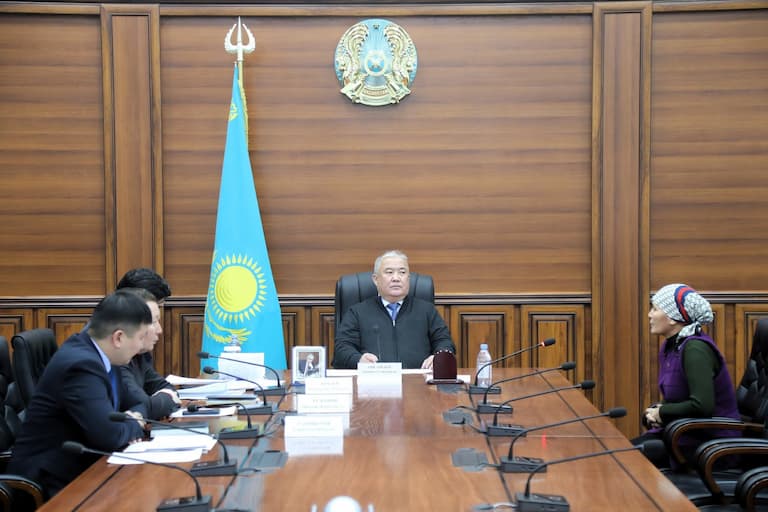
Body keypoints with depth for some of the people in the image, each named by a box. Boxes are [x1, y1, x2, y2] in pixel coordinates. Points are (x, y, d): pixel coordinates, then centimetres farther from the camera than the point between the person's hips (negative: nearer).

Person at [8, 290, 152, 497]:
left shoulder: (89, 349, 3)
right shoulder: (81, 364, -23)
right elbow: (110, 435, -27)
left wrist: (131, 418, -5)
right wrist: (136, 426, -7)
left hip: (75, 467, 9)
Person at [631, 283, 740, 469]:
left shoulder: (696, 349, -20)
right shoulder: (670, 346, 9)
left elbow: (702, 406, -30)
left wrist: (661, 412, -14)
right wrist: (654, 411, -2)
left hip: (712, 440, -9)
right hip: (682, 432, 9)